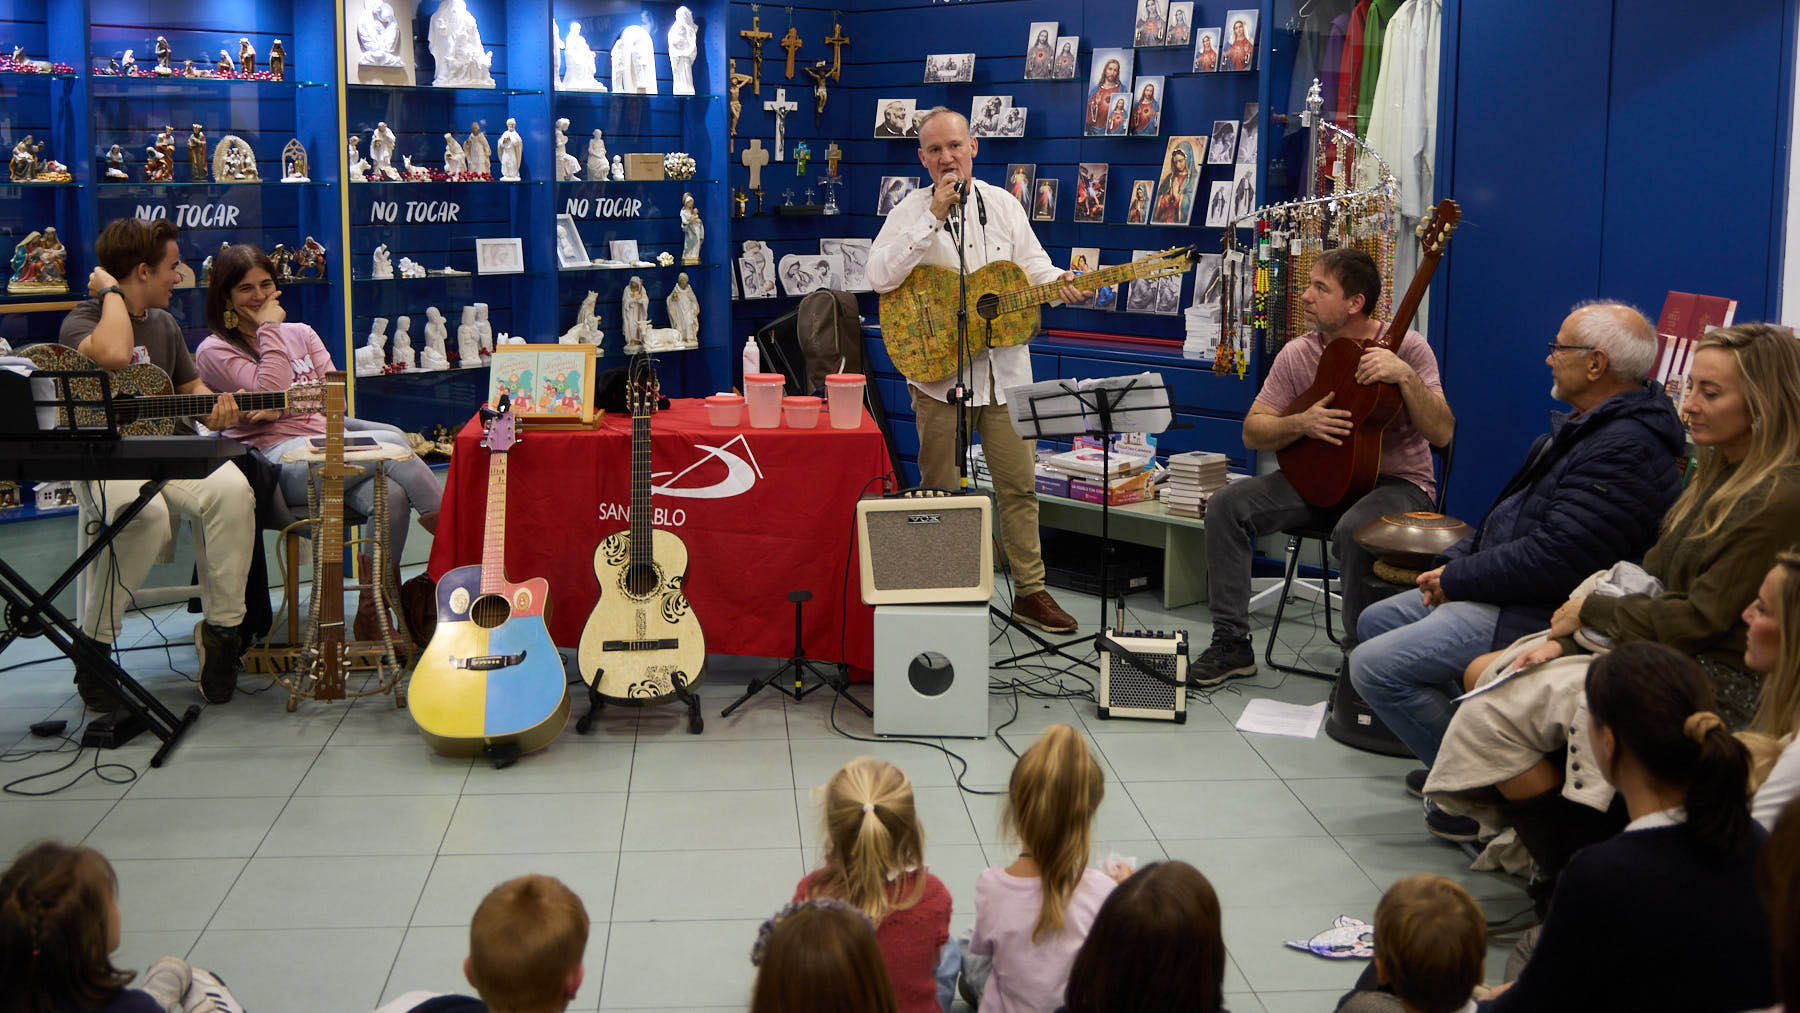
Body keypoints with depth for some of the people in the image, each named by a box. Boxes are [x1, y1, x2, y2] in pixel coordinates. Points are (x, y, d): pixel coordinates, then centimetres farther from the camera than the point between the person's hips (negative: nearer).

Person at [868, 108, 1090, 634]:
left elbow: (1034, 267, 14)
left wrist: (1061, 285, -9)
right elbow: (880, 277, -19)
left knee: (1019, 483, 5)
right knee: (939, 491, 4)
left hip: (1004, 366, 3)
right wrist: (935, 217, -22)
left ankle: (1030, 591, 14)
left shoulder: (1003, 205, 9)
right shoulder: (912, 210, -3)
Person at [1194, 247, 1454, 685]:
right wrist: (1302, 424, -18)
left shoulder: (1405, 347, -10)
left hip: (1396, 482, -5)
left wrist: (1406, 377, -32)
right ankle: (1232, 644, -5)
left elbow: (1442, 434, -18)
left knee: (1354, 529, -39)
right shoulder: (1298, 354, 0)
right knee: (1226, 505, -14)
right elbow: (1253, 432, 2)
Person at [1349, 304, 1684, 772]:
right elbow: (1514, 514, 19)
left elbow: (1554, 560, -28)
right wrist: (1454, 563, 4)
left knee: (1373, 665, -17)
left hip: (1540, 614, -12)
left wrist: (1456, 579, -16)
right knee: (1376, 621, 15)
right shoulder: (1586, 426, 14)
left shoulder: (1626, 449, -23)